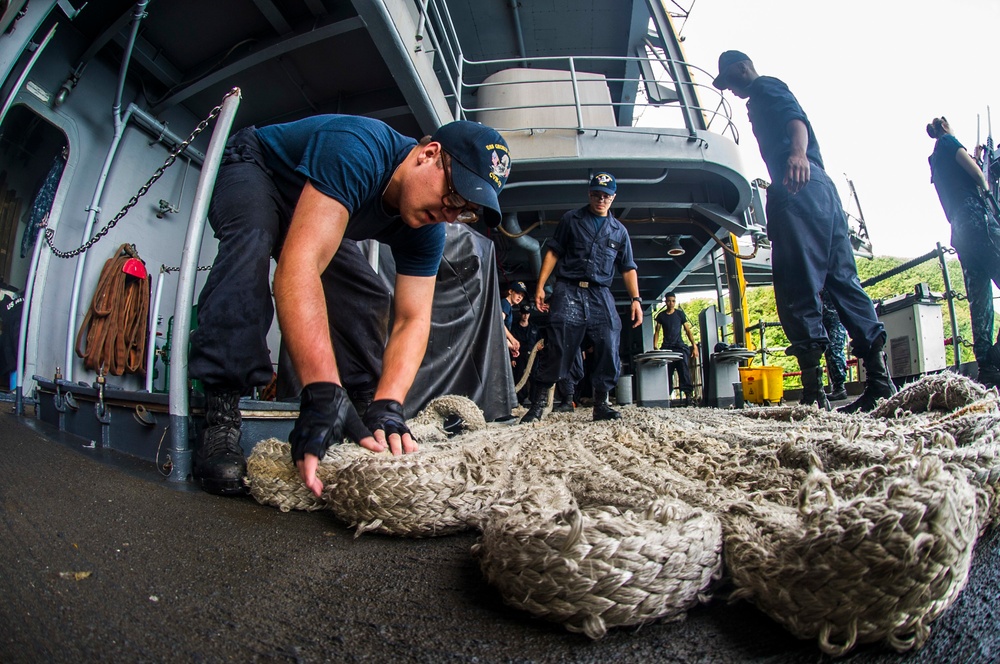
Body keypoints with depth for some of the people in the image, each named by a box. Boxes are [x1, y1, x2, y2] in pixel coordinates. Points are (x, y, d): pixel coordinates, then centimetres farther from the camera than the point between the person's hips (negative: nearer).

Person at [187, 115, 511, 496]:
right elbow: (300, 265, -52)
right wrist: (323, 393, -60)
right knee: (254, 239, -37)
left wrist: (387, 405, -40)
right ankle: (220, 419, -38)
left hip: (307, 211, 7)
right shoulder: (357, 151, -40)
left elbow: (412, 320, -23)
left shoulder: (426, 228, -18)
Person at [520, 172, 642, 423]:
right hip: (568, 291, -3)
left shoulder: (619, 230, 19)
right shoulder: (571, 219, 12)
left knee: (609, 350, -6)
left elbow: (628, 268, 17)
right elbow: (553, 252, 7)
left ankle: (601, 404, 6)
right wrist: (540, 286, -2)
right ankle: (538, 404, -3)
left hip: (601, 296, 3)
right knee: (559, 349, -10)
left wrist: (636, 299, 4)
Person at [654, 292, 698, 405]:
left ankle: (688, 394, -19)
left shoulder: (680, 313, 7)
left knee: (684, 369, -16)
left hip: (680, 346, -1)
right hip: (666, 347, 1)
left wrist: (694, 346, -1)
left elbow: (688, 330, 7)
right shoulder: (661, 316, 9)